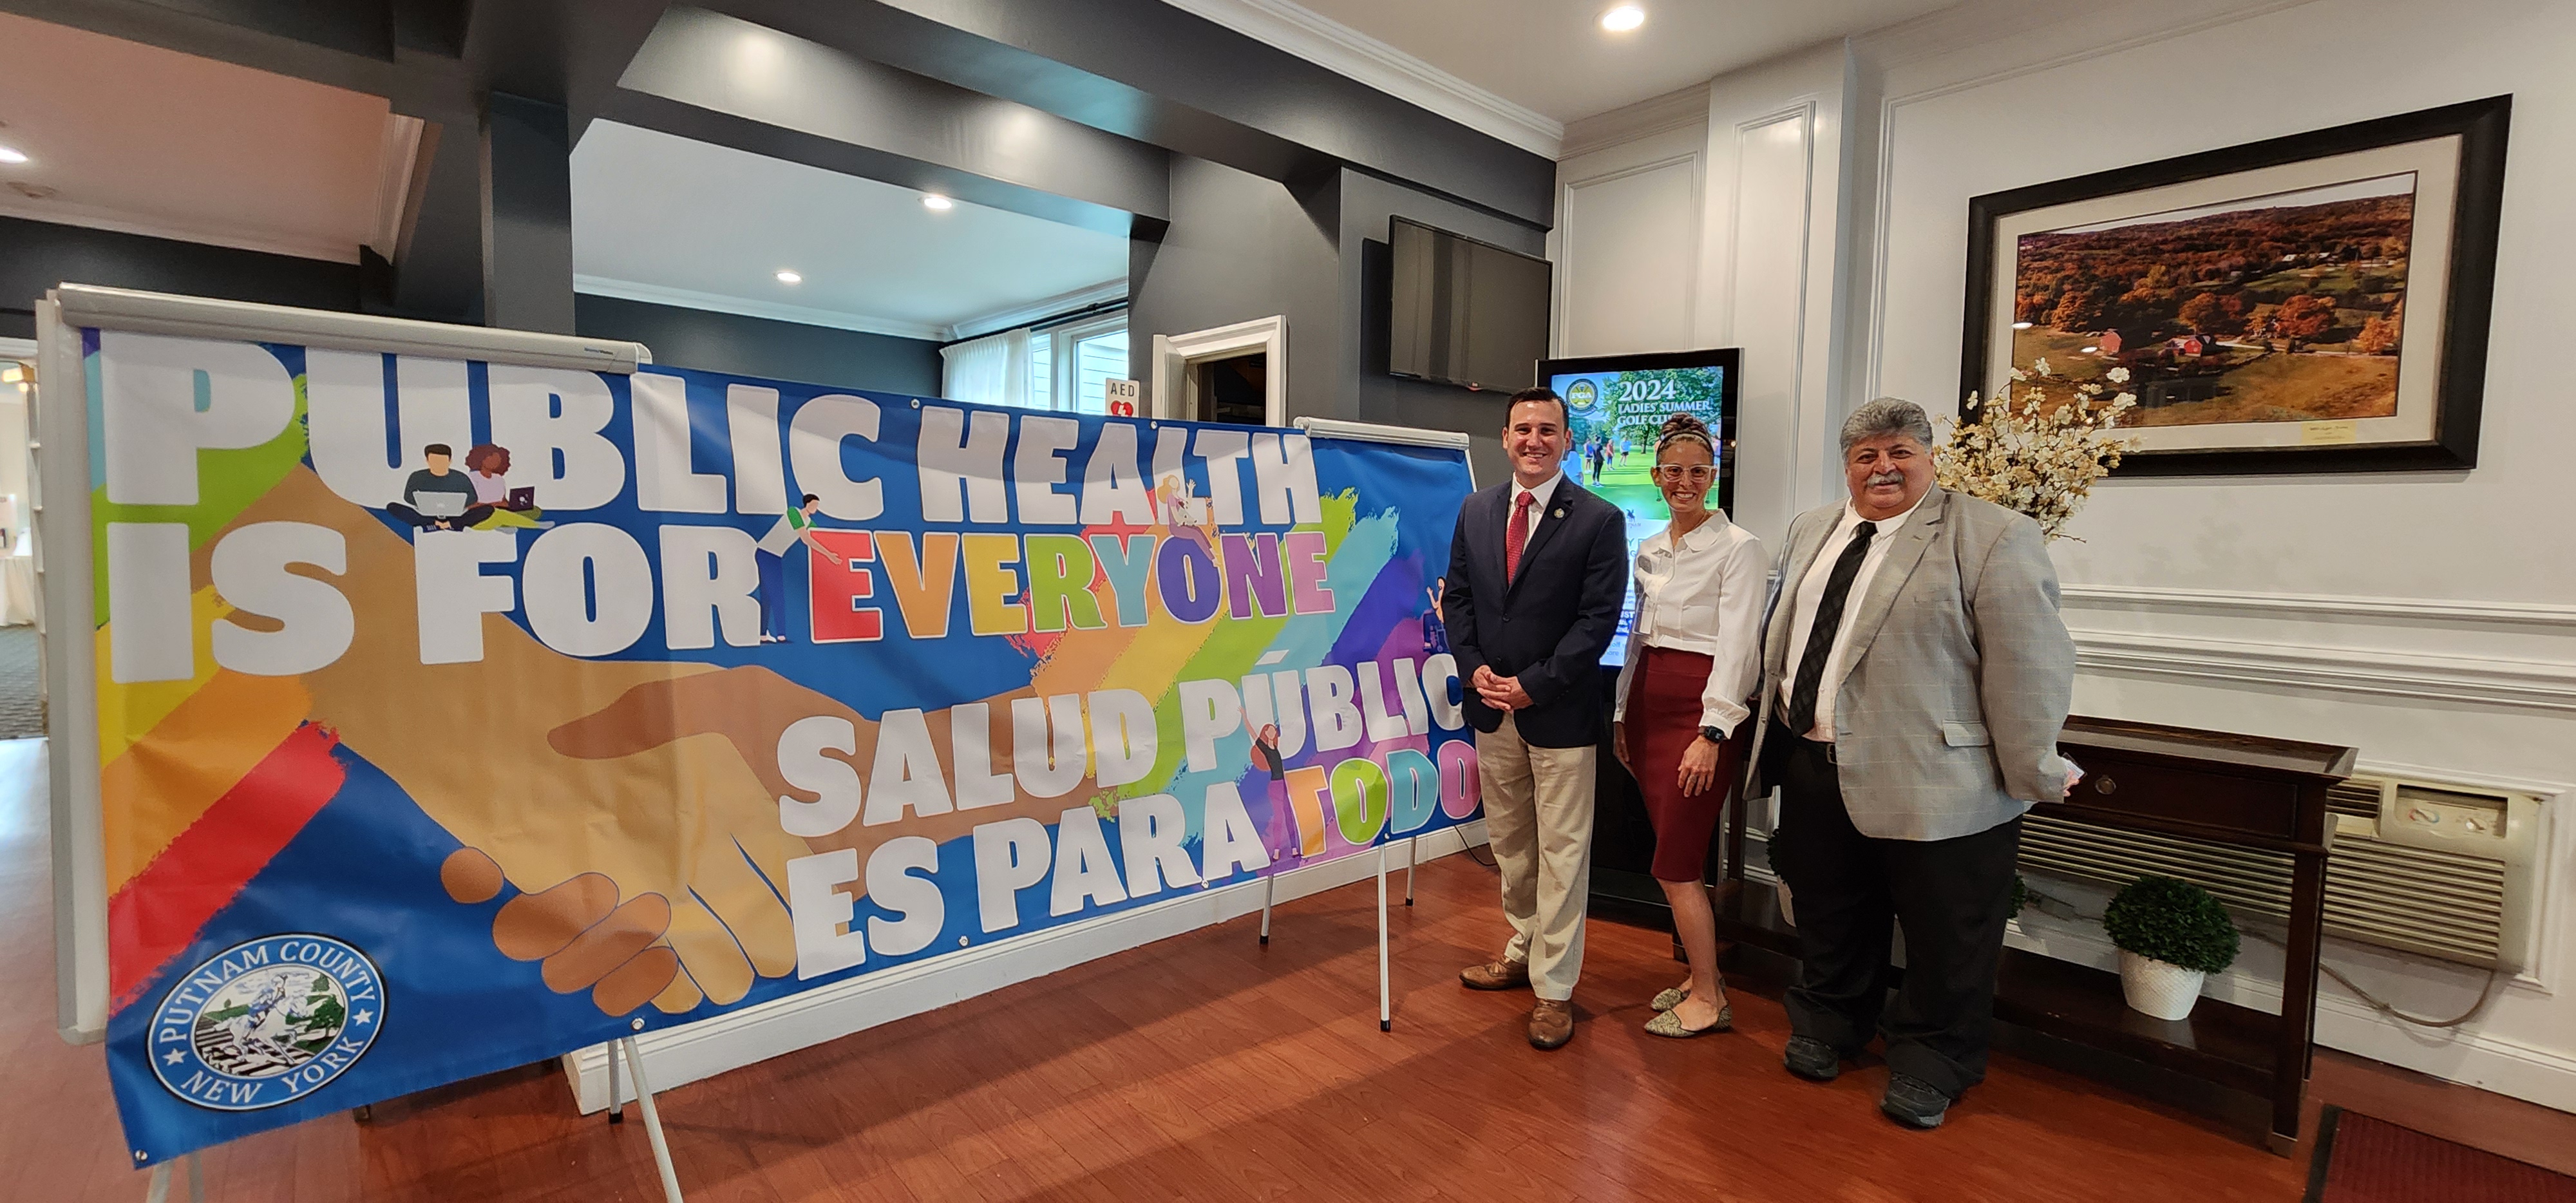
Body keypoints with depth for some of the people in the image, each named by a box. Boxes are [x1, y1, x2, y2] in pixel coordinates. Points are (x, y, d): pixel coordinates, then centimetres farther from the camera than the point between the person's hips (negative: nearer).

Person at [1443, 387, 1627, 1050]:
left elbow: (1599, 618, -12)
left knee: (1562, 852, 3)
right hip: (1492, 707, 5)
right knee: (1508, 842, 18)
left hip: (1560, 713, -5)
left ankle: (1555, 988, 16)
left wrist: (1534, 684, -17)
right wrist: (1473, 666, -5)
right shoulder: (1475, 511, 7)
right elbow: (1457, 596, 9)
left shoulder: (1600, 520, -8)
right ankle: (1523, 950, 36)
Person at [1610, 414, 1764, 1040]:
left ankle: (1709, 1000, 12)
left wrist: (1712, 734, -19)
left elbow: (1737, 647, -13)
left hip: (1703, 711, -7)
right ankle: (1701, 973, 28)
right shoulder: (1649, 551, 13)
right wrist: (1621, 714, 17)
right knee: (1674, 861, 12)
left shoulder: (1738, 548, -8)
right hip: (1649, 703, 7)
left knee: (1675, 864, -4)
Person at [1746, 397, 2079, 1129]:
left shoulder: (1992, 538, -10)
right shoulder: (1811, 530, 10)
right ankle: (1826, 1027, 42)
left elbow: (2028, 668, -12)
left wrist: (2033, 772, -12)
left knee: (1941, 945, 12)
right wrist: (1775, 725, 18)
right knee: (1827, 923, 21)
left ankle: (1929, 1067, 33)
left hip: (1934, 781, -5)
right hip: (1813, 769, 6)